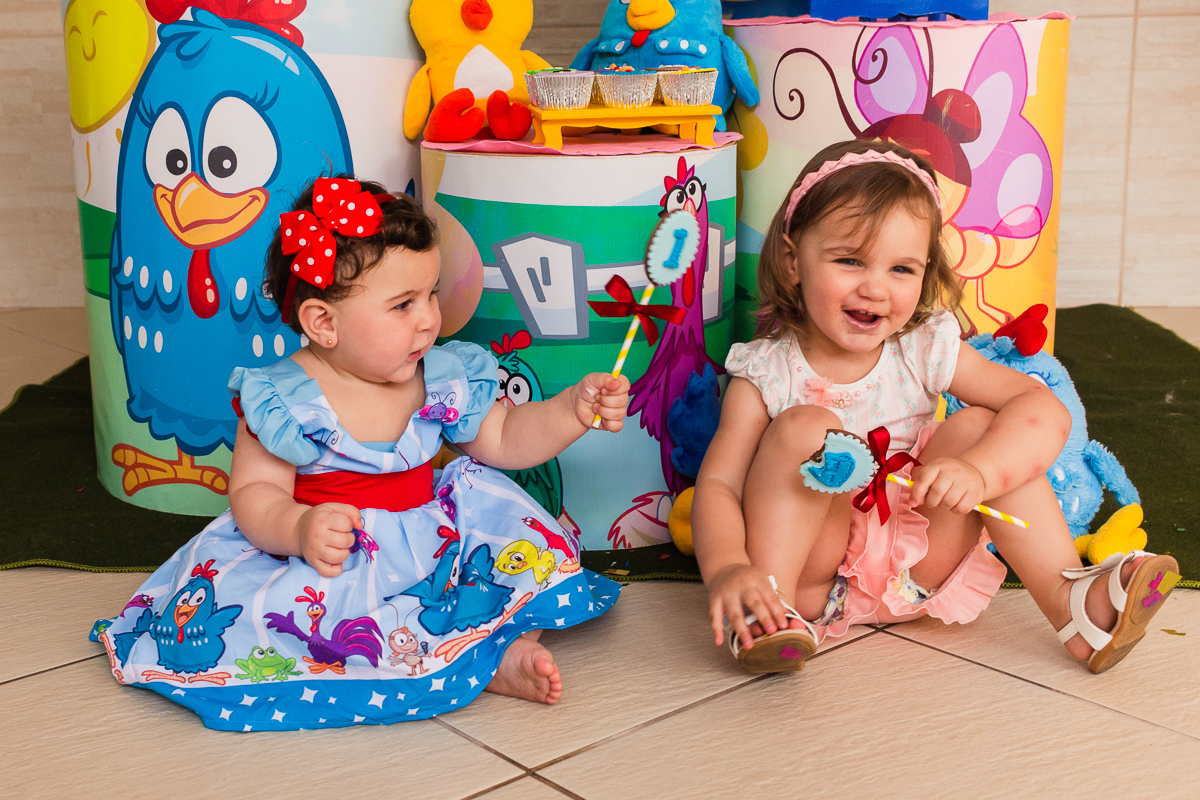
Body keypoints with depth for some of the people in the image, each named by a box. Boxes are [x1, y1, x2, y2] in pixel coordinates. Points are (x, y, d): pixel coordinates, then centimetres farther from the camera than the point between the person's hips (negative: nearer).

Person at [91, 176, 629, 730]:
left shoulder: (444, 378, -1)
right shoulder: (286, 401, -16)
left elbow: (505, 441, 9)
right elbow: (255, 494, -17)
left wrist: (573, 409, -6)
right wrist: (299, 529, -39)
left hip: (429, 550, 5)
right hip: (331, 569, -4)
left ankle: (510, 644, -24)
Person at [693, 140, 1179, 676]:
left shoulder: (925, 350, -6)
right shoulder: (766, 373, -11)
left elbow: (1045, 411, -13)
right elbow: (717, 482, -18)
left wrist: (976, 471, -34)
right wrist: (727, 569, -40)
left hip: (915, 565, 3)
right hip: (812, 562, -3)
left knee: (981, 425, -15)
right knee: (806, 426, -26)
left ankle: (1070, 602, -18)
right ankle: (768, 606, -28)